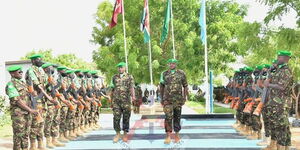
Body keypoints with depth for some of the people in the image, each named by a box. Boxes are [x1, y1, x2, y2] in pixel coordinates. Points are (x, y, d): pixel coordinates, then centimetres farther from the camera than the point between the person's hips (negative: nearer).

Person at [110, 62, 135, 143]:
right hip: (116, 101, 2)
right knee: (116, 118, -3)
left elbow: (132, 87, -10)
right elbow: (112, 89, 16)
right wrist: (111, 100, 14)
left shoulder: (129, 77, 3)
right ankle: (118, 134, 8)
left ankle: (125, 134, 13)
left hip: (126, 101, -2)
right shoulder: (114, 77, 12)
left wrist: (133, 96, -27)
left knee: (126, 118, 3)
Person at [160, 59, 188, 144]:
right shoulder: (164, 74, 5)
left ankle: (177, 135, 19)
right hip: (167, 99, -1)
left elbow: (185, 86, 6)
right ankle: (168, 136, -5)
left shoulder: (181, 73, 3)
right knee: (168, 117, -9)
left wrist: (185, 98, 0)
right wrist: (162, 98, 10)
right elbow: (162, 87, 12)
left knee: (177, 117, 8)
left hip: (178, 99, 1)